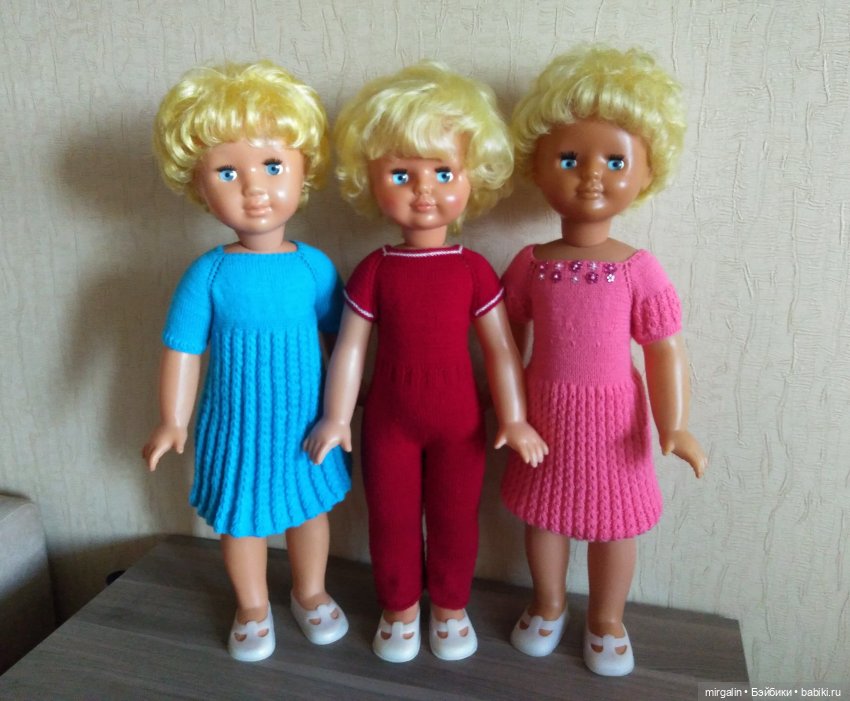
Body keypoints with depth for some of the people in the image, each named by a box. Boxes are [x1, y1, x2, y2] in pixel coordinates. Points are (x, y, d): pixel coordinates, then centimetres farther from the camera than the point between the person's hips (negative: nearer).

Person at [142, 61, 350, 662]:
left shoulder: (314, 266, -12)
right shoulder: (208, 274, -16)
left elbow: (341, 335, -2)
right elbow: (183, 350, -8)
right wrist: (173, 422, -5)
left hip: (307, 418, 1)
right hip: (238, 424, -1)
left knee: (311, 508, 20)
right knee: (243, 517, 18)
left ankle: (310, 593, 48)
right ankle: (253, 608, 44)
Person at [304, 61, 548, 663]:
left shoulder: (474, 269, -10)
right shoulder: (374, 271, -9)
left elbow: (501, 348, -5)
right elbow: (351, 348, -4)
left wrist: (513, 419, -6)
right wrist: (336, 417, -1)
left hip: (459, 420, 0)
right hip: (389, 419, 1)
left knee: (455, 519, 16)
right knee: (391, 519, 16)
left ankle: (451, 608, 41)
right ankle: (399, 610, 40)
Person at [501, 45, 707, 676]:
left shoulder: (640, 270, -12)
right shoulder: (530, 263, -8)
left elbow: (666, 351, -8)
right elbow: (508, 337, 2)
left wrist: (675, 427, -13)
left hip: (613, 414, -1)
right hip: (545, 411, 2)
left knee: (614, 523, 16)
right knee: (543, 516, 19)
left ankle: (607, 621, 43)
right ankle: (549, 607, 46)